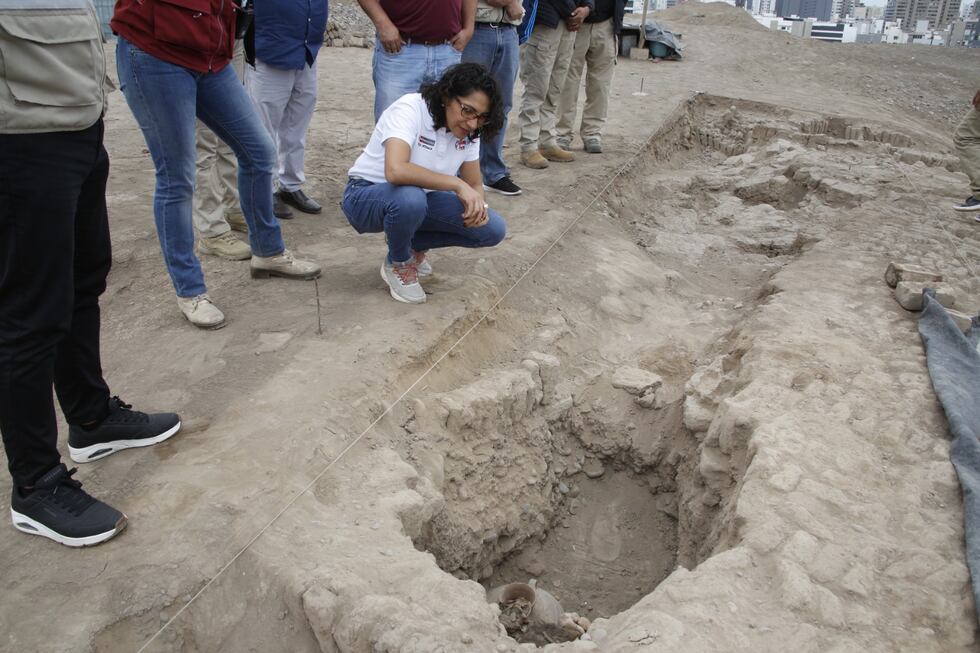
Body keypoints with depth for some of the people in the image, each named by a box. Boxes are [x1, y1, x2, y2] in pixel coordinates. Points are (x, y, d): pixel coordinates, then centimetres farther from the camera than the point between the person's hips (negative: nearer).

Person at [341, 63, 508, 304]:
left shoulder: (468, 130, -6)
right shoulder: (410, 110, -26)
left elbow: (475, 184, 1)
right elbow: (395, 171, -43)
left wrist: (477, 204, -23)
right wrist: (457, 184, -39)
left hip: (420, 198, 6)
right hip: (366, 197, -6)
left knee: (493, 229, -11)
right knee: (410, 198, -41)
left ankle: (413, 244, 11)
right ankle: (398, 264, -8)